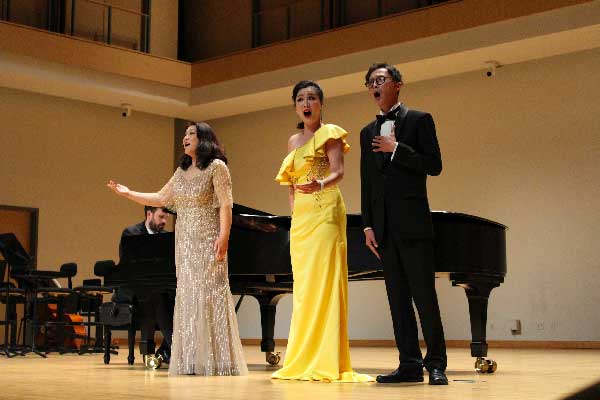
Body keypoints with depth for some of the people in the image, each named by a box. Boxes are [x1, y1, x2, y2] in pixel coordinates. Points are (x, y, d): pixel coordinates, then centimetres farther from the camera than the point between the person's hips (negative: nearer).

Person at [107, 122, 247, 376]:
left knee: (210, 294, -8)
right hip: (185, 241, 7)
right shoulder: (182, 171, 18)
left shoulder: (216, 166, -3)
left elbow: (225, 204, -11)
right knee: (187, 296, 4)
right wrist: (129, 194, 14)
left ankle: (216, 361, -4)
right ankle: (191, 361, 8)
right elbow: (161, 199, 19)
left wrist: (224, 236, -21)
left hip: (207, 239, -7)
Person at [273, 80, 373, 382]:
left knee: (323, 283, -12)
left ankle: (326, 363, -11)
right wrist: (294, 215, 11)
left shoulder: (328, 133, 0)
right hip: (300, 218, 7)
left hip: (324, 213, -7)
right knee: (303, 286, 5)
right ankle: (303, 361, 8)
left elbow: (338, 172, -14)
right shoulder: (293, 141, 20)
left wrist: (320, 185, -35)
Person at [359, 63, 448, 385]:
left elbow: (434, 166, -6)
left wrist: (396, 149, -12)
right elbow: (366, 183, 15)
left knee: (424, 295, -5)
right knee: (398, 297, 5)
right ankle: (410, 364, 9)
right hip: (384, 226, 5)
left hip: (413, 223, -5)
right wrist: (368, 225, 7)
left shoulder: (419, 120, 3)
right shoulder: (368, 133, 17)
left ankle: (436, 364, 2)